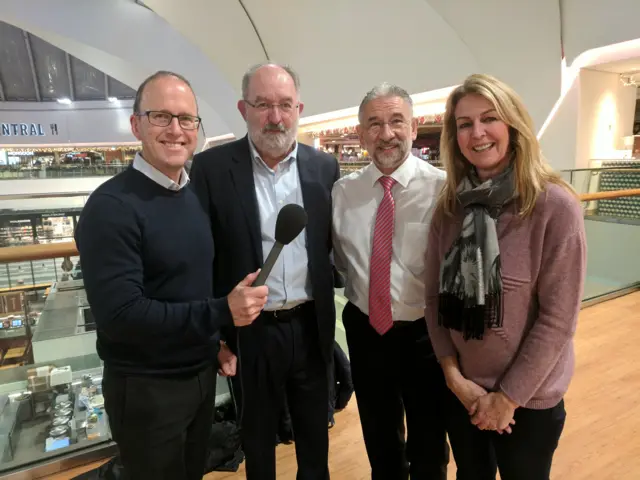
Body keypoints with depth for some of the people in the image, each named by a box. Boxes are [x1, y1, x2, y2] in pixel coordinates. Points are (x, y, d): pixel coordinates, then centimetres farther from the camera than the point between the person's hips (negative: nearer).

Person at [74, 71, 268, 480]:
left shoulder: (197, 197, 2)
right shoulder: (112, 206, -20)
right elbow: (119, 314, -26)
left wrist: (219, 340, 6)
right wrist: (222, 311, -27)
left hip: (203, 373, 6)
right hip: (145, 388, -6)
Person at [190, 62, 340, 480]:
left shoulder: (324, 167, 0)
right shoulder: (212, 167, -9)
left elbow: (334, 244, 7)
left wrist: (327, 308, 2)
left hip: (311, 326, 3)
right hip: (250, 331, -2)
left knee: (315, 436, 23)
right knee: (258, 438, 21)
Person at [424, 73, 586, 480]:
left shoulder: (556, 206, -16)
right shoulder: (449, 206, -4)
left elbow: (558, 318, -16)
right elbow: (435, 296, -1)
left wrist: (509, 396, -12)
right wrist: (453, 374, -7)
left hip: (528, 399, -3)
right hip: (462, 390, 4)